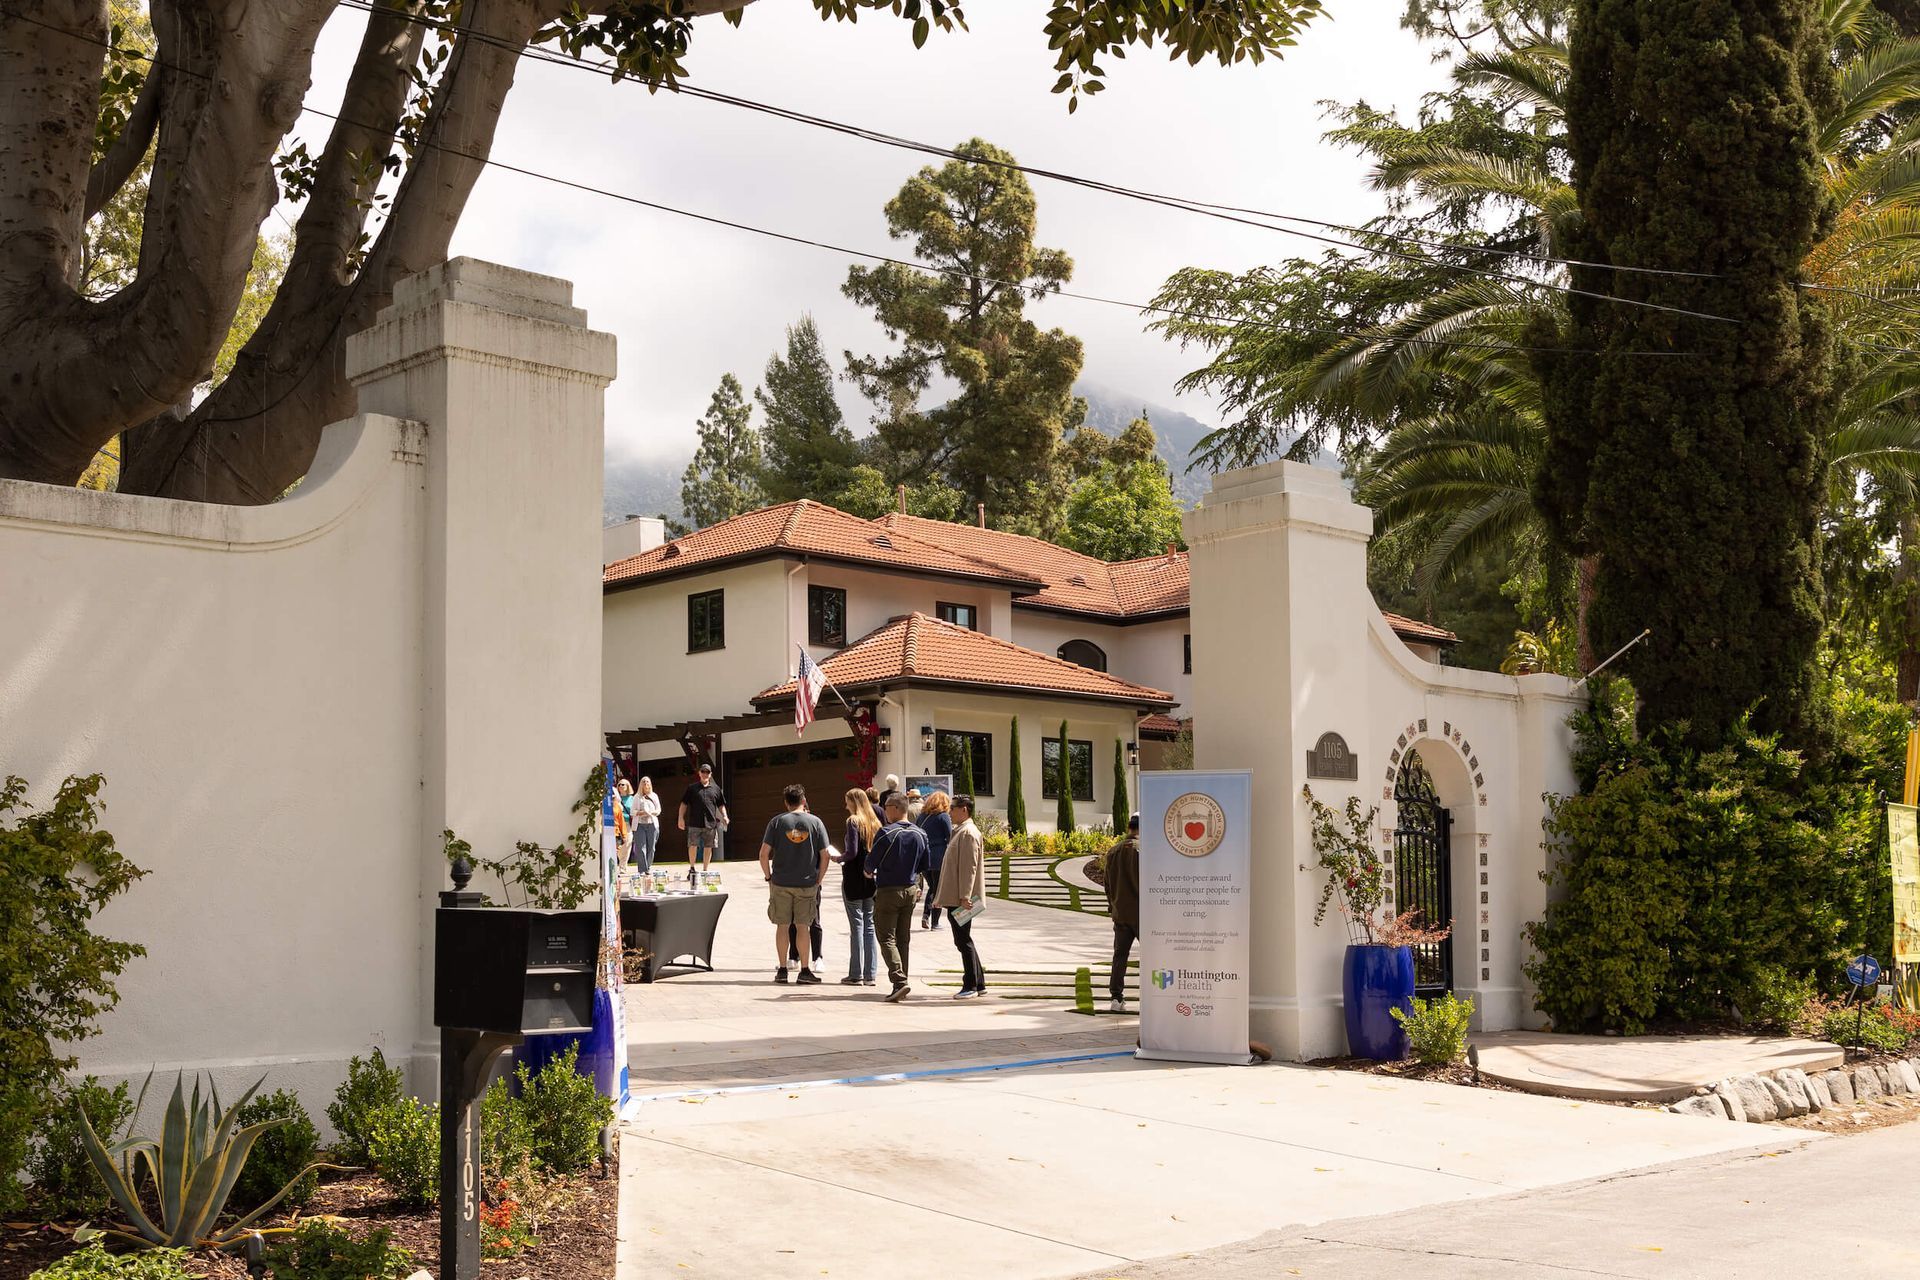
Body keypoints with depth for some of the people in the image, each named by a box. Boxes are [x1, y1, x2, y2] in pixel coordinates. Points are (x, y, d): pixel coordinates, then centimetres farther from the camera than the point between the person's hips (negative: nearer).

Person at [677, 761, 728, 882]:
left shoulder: (716, 789, 11)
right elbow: (684, 804, 6)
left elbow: (721, 805, 17)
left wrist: (724, 816, 2)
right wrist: (681, 818, -2)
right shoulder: (692, 788, 6)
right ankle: (692, 869, 11)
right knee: (693, 845, -5)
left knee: (708, 847, 5)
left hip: (710, 823, 2)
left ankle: (705, 870, 15)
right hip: (694, 823, -2)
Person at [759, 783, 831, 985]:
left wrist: (768, 877, 5)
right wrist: (818, 880, 8)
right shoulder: (815, 822, 0)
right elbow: (824, 855, -1)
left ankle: (782, 969, 12)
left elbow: (764, 853, -6)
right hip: (807, 883, 0)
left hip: (781, 883, 0)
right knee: (802, 926, 6)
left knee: (782, 926, 8)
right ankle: (805, 970, 7)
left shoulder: (777, 822, -2)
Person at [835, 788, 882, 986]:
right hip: (871, 879, 6)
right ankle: (869, 974, 9)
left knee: (856, 926, -2)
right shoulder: (875, 823, 9)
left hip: (854, 879, -6)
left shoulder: (854, 822, -10)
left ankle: (856, 974, 0)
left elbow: (852, 852, -17)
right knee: (869, 925, 8)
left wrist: (838, 858, 0)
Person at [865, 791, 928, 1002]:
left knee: (887, 938, -3)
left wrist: (869, 872, 10)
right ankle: (900, 986, 15)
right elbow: (924, 865, 10)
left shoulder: (887, 833, -17)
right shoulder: (920, 834, 3)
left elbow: (872, 860, -12)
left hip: (888, 891, -6)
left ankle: (900, 981, -18)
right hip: (910, 890, 6)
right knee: (903, 939, 13)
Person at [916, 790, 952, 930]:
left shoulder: (922, 816, 11)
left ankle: (925, 915, 1)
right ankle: (935, 922, 4)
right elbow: (950, 838, -8)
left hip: (923, 858, 5)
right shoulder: (944, 816, -5)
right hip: (939, 858, -5)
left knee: (932, 887, 19)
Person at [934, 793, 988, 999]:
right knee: (963, 941, 13)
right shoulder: (960, 832, 17)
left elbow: (969, 867, -20)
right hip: (955, 898, 10)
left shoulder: (968, 833, -14)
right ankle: (978, 984, 18)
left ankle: (971, 986, 0)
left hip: (961, 899, -10)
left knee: (964, 941, -5)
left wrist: (964, 897, -23)